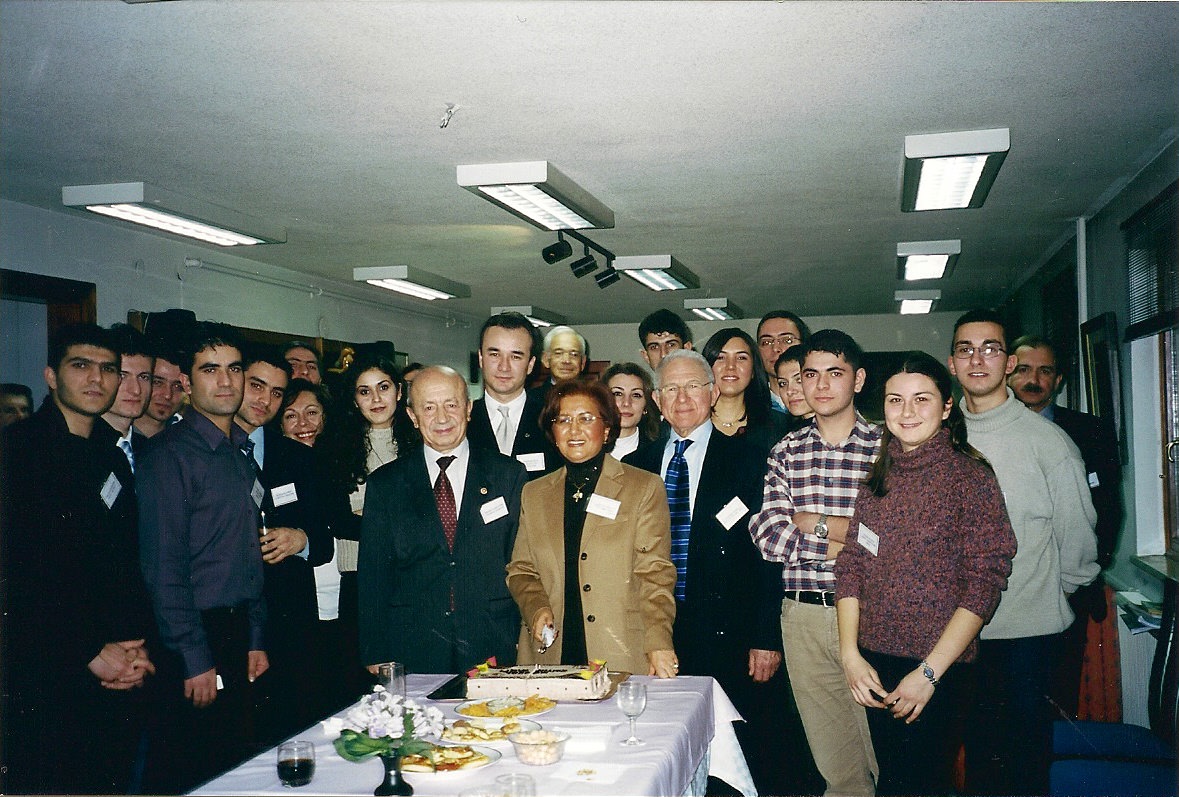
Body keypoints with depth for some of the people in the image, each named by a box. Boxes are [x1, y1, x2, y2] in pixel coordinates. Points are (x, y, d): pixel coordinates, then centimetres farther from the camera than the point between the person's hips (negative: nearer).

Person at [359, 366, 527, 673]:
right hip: (413, 656, 0)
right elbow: (373, 578, 6)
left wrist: (524, 648, -3)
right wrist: (375, 657, 1)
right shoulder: (384, 484, 6)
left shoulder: (509, 475, 4)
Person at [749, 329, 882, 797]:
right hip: (803, 617, 2)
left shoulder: (888, 448, 0)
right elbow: (769, 538, -3)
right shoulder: (786, 452, 7)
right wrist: (850, 542, -11)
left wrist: (813, 522, -10)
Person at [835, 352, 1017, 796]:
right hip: (873, 664, 5)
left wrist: (929, 672, -16)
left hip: (940, 667, -4)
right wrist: (851, 655, -6)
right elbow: (850, 567, 5)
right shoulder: (878, 478, 6)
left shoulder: (970, 476, -9)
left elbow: (984, 583, -13)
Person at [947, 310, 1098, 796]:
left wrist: (1058, 590, 9)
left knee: (1026, 751, 10)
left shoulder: (1047, 440, -9)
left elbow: (1077, 535, -1)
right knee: (975, 741, 17)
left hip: (1029, 628, -3)